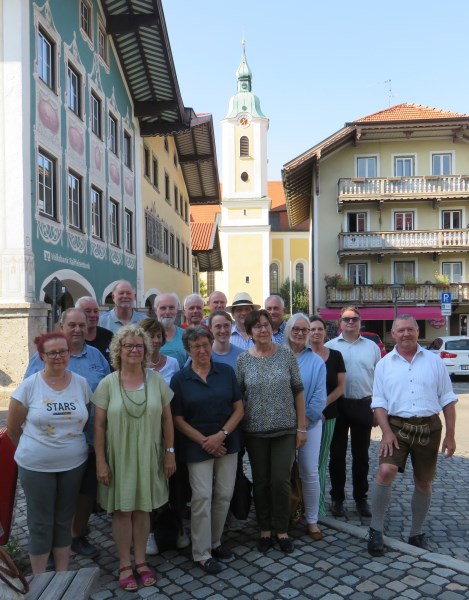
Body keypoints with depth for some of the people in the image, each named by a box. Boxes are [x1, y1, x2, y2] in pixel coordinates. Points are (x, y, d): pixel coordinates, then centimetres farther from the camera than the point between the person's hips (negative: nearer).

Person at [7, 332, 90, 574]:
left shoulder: (81, 383, -3)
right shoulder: (29, 385, -11)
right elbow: (12, 428, -1)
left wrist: (69, 445, 6)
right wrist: (32, 450, 9)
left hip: (74, 464, 3)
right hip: (36, 467, -2)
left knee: (64, 521, 15)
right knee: (41, 524, 8)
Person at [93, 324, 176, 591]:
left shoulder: (157, 380, -2)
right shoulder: (107, 384, -7)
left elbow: (167, 419, 2)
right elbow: (99, 426, -5)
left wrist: (170, 453, 1)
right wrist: (101, 462, -7)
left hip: (148, 456, 1)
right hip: (119, 456, -1)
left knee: (143, 509, 12)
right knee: (122, 510, 8)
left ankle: (141, 561, 30)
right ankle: (125, 565, 26)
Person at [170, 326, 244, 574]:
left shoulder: (226, 372, 0)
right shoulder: (179, 379, -5)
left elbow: (239, 408, 0)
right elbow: (178, 420, -4)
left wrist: (221, 435, -13)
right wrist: (205, 441, -12)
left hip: (228, 442, 3)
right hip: (198, 446, -2)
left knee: (224, 495, 9)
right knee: (202, 497, -1)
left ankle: (215, 542, 30)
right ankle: (202, 553, 16)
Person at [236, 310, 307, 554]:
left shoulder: (286, 355, -3)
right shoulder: (243, 360, -2)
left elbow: (298, 391, 0)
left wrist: (301, 427, -1)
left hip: (285, 429, 0)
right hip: (255, 431, 1)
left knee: (281, 480, 2)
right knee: (261, 481, 11)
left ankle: (282, 530, 23)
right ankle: (265, 529, 29)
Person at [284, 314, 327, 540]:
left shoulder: (316, 362, 2)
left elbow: (319, 396, -3)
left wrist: (305, 420, -10)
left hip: (309, 422, 0)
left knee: (310, 472, 2)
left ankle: (312, 521, 16)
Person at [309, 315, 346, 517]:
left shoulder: (335, 356, 3)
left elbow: (340, 386, 1)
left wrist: (323, 404, -12)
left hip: (327, 415, 1)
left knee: (321, 461, 8)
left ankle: (319, 506, 19)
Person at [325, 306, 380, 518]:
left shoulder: (372, 347, 6)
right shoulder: (330, 346, 0)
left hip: (363, 406, 2)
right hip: (338, 406, -1)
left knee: (361, 455, 13)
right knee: (337, 454, 9)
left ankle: (361, 498, 27)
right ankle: (337, 498, 23)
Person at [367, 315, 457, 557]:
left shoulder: (434, 361, 4)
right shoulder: (384, 364, 3)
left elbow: (447, 400, 5)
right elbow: (379, 401, 1)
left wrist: (450, 435, 0)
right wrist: (386, 431, -12)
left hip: (429, 428, 2)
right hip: (397, 426, -1)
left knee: (423, 482, 11)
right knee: (385, 471, -20)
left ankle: (416, 534, 30)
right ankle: (375, 530, -5)